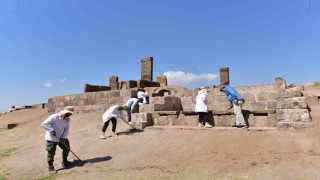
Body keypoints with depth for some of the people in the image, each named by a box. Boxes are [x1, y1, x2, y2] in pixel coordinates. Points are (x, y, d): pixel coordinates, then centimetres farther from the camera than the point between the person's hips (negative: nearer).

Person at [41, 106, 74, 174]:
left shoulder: (67, 119, -6)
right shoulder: (54, 117, -25)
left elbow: (66, 128, -1)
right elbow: (43, 124, -21)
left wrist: (63, 138, -11)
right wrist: (51, 130, -28)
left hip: (61, 137, 7)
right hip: (52, 138, -6)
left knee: (66, 147, 11)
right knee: (51, 152, -2)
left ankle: (65, 162, 32)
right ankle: (51, 167, 17)